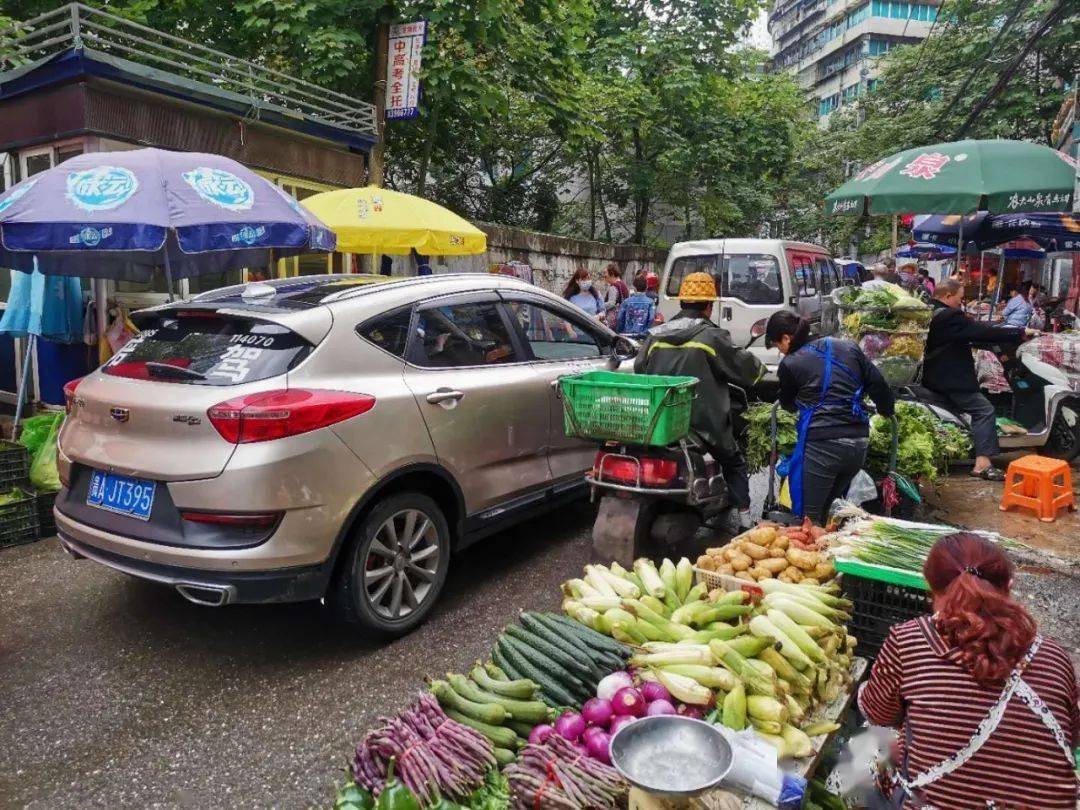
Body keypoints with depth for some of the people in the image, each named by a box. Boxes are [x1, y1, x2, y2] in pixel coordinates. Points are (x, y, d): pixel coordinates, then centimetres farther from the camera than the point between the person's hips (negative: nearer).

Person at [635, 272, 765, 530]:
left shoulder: (655, 335, 6)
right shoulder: (712, 337, -8)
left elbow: (639, 369, 12)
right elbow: (745, 366, -2)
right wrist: (759, 367, 19)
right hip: (704, 421, -3)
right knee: (734, 463, 18)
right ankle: (744, 519, 16)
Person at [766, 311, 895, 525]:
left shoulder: (790, 364, -3)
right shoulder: (848, 347, 10)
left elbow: (788, 404, 14)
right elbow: (878, 385, 11)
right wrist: (888, 411, 28)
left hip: (821, 445, -6)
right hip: (860, 444, 6)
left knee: (808, 517, 2)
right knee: (824, 510, 20)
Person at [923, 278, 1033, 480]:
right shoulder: (950, 316, -20)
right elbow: (984, 332, -19)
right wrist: (1020, 333, -9)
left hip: (930, 374, 11)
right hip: (948, 380, -11)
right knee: (984, 410, -9)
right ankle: (982, 464, -14)